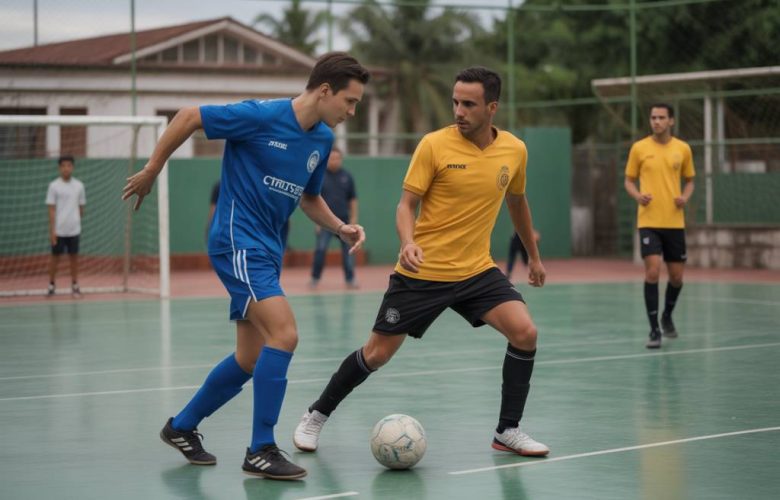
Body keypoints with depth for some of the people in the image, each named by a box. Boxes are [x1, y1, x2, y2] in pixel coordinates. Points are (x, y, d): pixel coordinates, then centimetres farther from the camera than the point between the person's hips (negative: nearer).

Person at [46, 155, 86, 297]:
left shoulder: (79, 186, 4)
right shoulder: (54, 186, -4)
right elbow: (51, 210, -5)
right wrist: (52, 230, -9)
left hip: (74, 229, 2)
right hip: (58, 230, -2)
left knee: (74, 256, 6)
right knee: (55, 257, 5)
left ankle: (75, 285, 14)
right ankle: (52, 285, 16)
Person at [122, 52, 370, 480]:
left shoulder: (322, 138, 7)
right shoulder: (261, 117, -16)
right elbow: (188, 117, -9)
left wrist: (340, 227, 4)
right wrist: (151, 171, -4)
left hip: (267, 249, 9)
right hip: (237, 241, -9)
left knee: (251, 360, 12)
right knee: (284, 335, -22)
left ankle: (181, 427, 31)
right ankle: (261, 451, -13)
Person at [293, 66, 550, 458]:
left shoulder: (514, 150, 0)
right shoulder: (434, 145, -12)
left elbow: (517, 202, 18)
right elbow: (407, 204, -10)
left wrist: (533, 256, 26)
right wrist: (408, 243, -30)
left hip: (477, 271, 3)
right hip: (422, 273, -3)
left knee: (524, 332, -16)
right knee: (377, 353, 3)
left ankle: (508, 431, -1)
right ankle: (316, 416, 26)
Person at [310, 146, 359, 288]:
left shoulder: (346, 177, 6)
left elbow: (353, 199, 9)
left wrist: (353, 218, 3)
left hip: (344, 220, 2)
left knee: (348, 250, 2)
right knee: (320, 250, -7)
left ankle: (350, 279, 11)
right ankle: (315, 279, 4)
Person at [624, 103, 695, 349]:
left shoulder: (683, 149, 4)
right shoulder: (639, 148, 0)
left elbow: (689, 180, 15)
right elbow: (629, 181, 7)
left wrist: (685, 197, -6)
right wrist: (637, 195, -14)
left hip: (674, 222, 2)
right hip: (648, 221, -2)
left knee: (676, 277, 7)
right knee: (652, 272, -14)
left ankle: (667, 316, 36)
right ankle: (654, 330, -5)